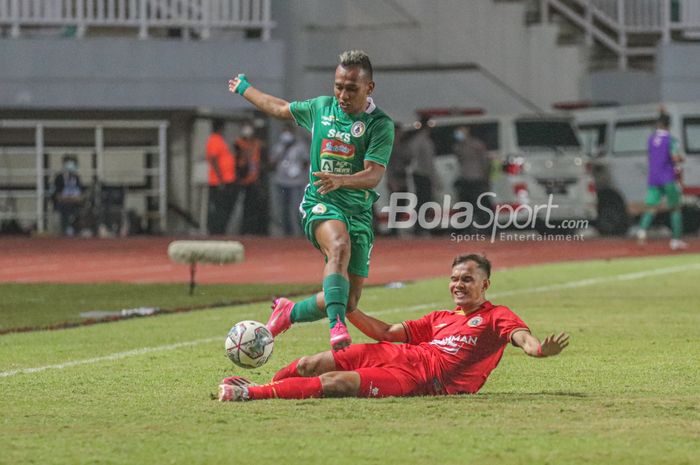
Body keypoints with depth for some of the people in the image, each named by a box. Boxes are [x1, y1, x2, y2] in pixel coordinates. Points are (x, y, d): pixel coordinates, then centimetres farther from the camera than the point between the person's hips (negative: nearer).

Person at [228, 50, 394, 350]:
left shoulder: (380, 124, -4)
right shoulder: (320, 108, 8)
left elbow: (374, 176, -16)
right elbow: (280, 108, 29)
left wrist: (340, 180, -35)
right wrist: (245, 90, 43)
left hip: (359, 210, 0)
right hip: (320, 203, 0)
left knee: (349, 302, -3)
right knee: (340, 246, -36)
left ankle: (288, 313, 25)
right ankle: (337, 327, -50)